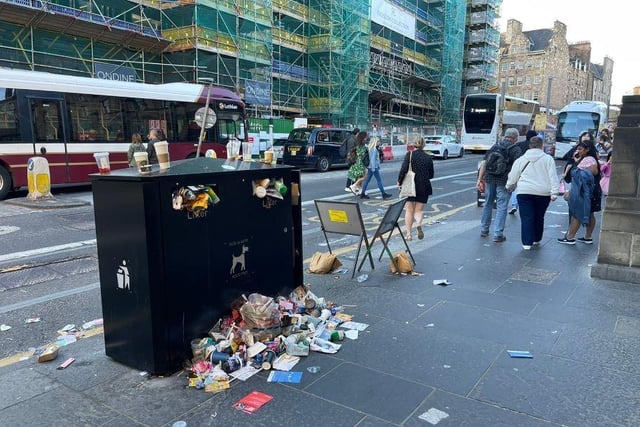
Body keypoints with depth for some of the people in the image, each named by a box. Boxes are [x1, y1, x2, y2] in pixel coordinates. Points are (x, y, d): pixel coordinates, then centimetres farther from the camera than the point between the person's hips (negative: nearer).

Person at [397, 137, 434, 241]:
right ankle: (419, 224, -20)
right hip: (423, 188, 1)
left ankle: (408, 234, 5)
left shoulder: (409, 154, -5)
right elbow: (431, 175, 10)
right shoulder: (428, 158, 4)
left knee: (409, 211, 8)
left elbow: (403, 169, -14)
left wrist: (399, 182, -2)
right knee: (418, 210, 11)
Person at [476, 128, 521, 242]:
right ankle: (498, 234, 1)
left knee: (488, 204, 17)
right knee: (502, 207, 2)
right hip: (504, 181, -4)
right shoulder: (516, 150, 0)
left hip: (490, 178, 4)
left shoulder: (495, 146, 12)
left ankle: (484, 230, 28)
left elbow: (484, 163, 6)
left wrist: (480, 179, 7)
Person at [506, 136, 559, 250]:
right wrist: (554, 192, -5)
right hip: (543, 193, 1)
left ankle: (527, 242, -3)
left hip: (524, 192, 0)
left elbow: (513, 176, 13)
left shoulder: (521, 159, 7)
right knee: (539, 217, 16)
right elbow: (553, 176, -4)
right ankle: (536, 240, 29)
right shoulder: (548, 159, 3)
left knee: (526, 218, 1)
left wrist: (509, 187, 29)